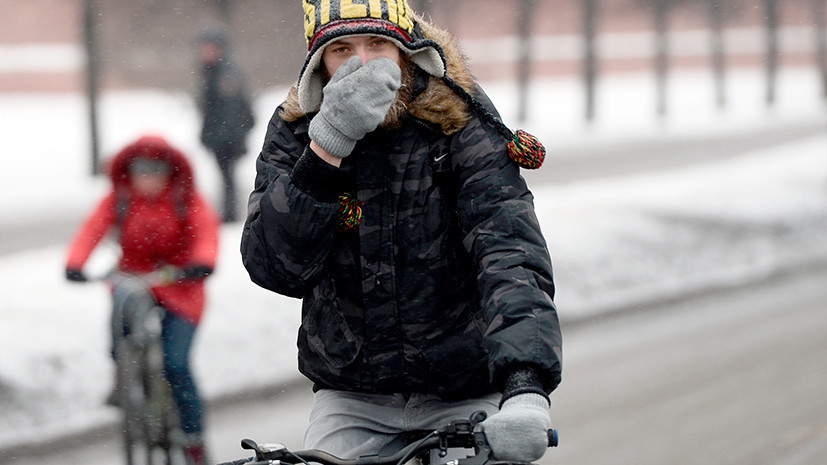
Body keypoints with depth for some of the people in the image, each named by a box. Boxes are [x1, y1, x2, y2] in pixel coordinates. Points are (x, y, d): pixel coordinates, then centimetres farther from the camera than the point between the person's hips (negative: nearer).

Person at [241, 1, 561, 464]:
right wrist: (329, 144, -29)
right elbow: (275, 268, -17)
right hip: (350, 399, 2)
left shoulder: (464, 131, -11)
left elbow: (513, 259, -25)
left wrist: (526, 387, -42)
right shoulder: (294, 134, -3)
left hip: (466, 398, -2)